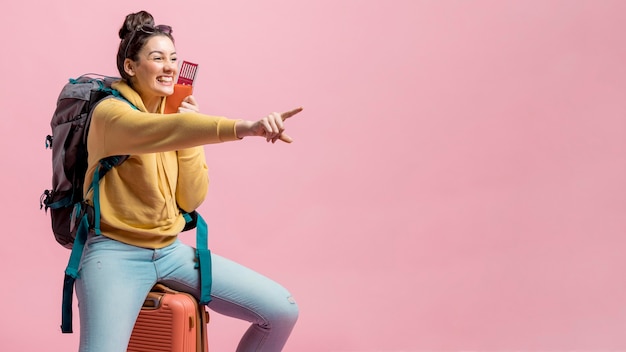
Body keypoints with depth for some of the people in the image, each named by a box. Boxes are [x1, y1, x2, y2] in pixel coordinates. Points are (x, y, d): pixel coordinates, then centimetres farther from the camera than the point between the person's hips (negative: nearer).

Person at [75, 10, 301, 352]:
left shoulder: (180, 114, 9)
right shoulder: (110, 112, -11)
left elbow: (190, 201, 5)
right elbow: (161, 131, -35)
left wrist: (191, 136, -6)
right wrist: (243, 127, -48)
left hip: (171, 251, 6)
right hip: (115, 252, -5)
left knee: (282, 311, -5)